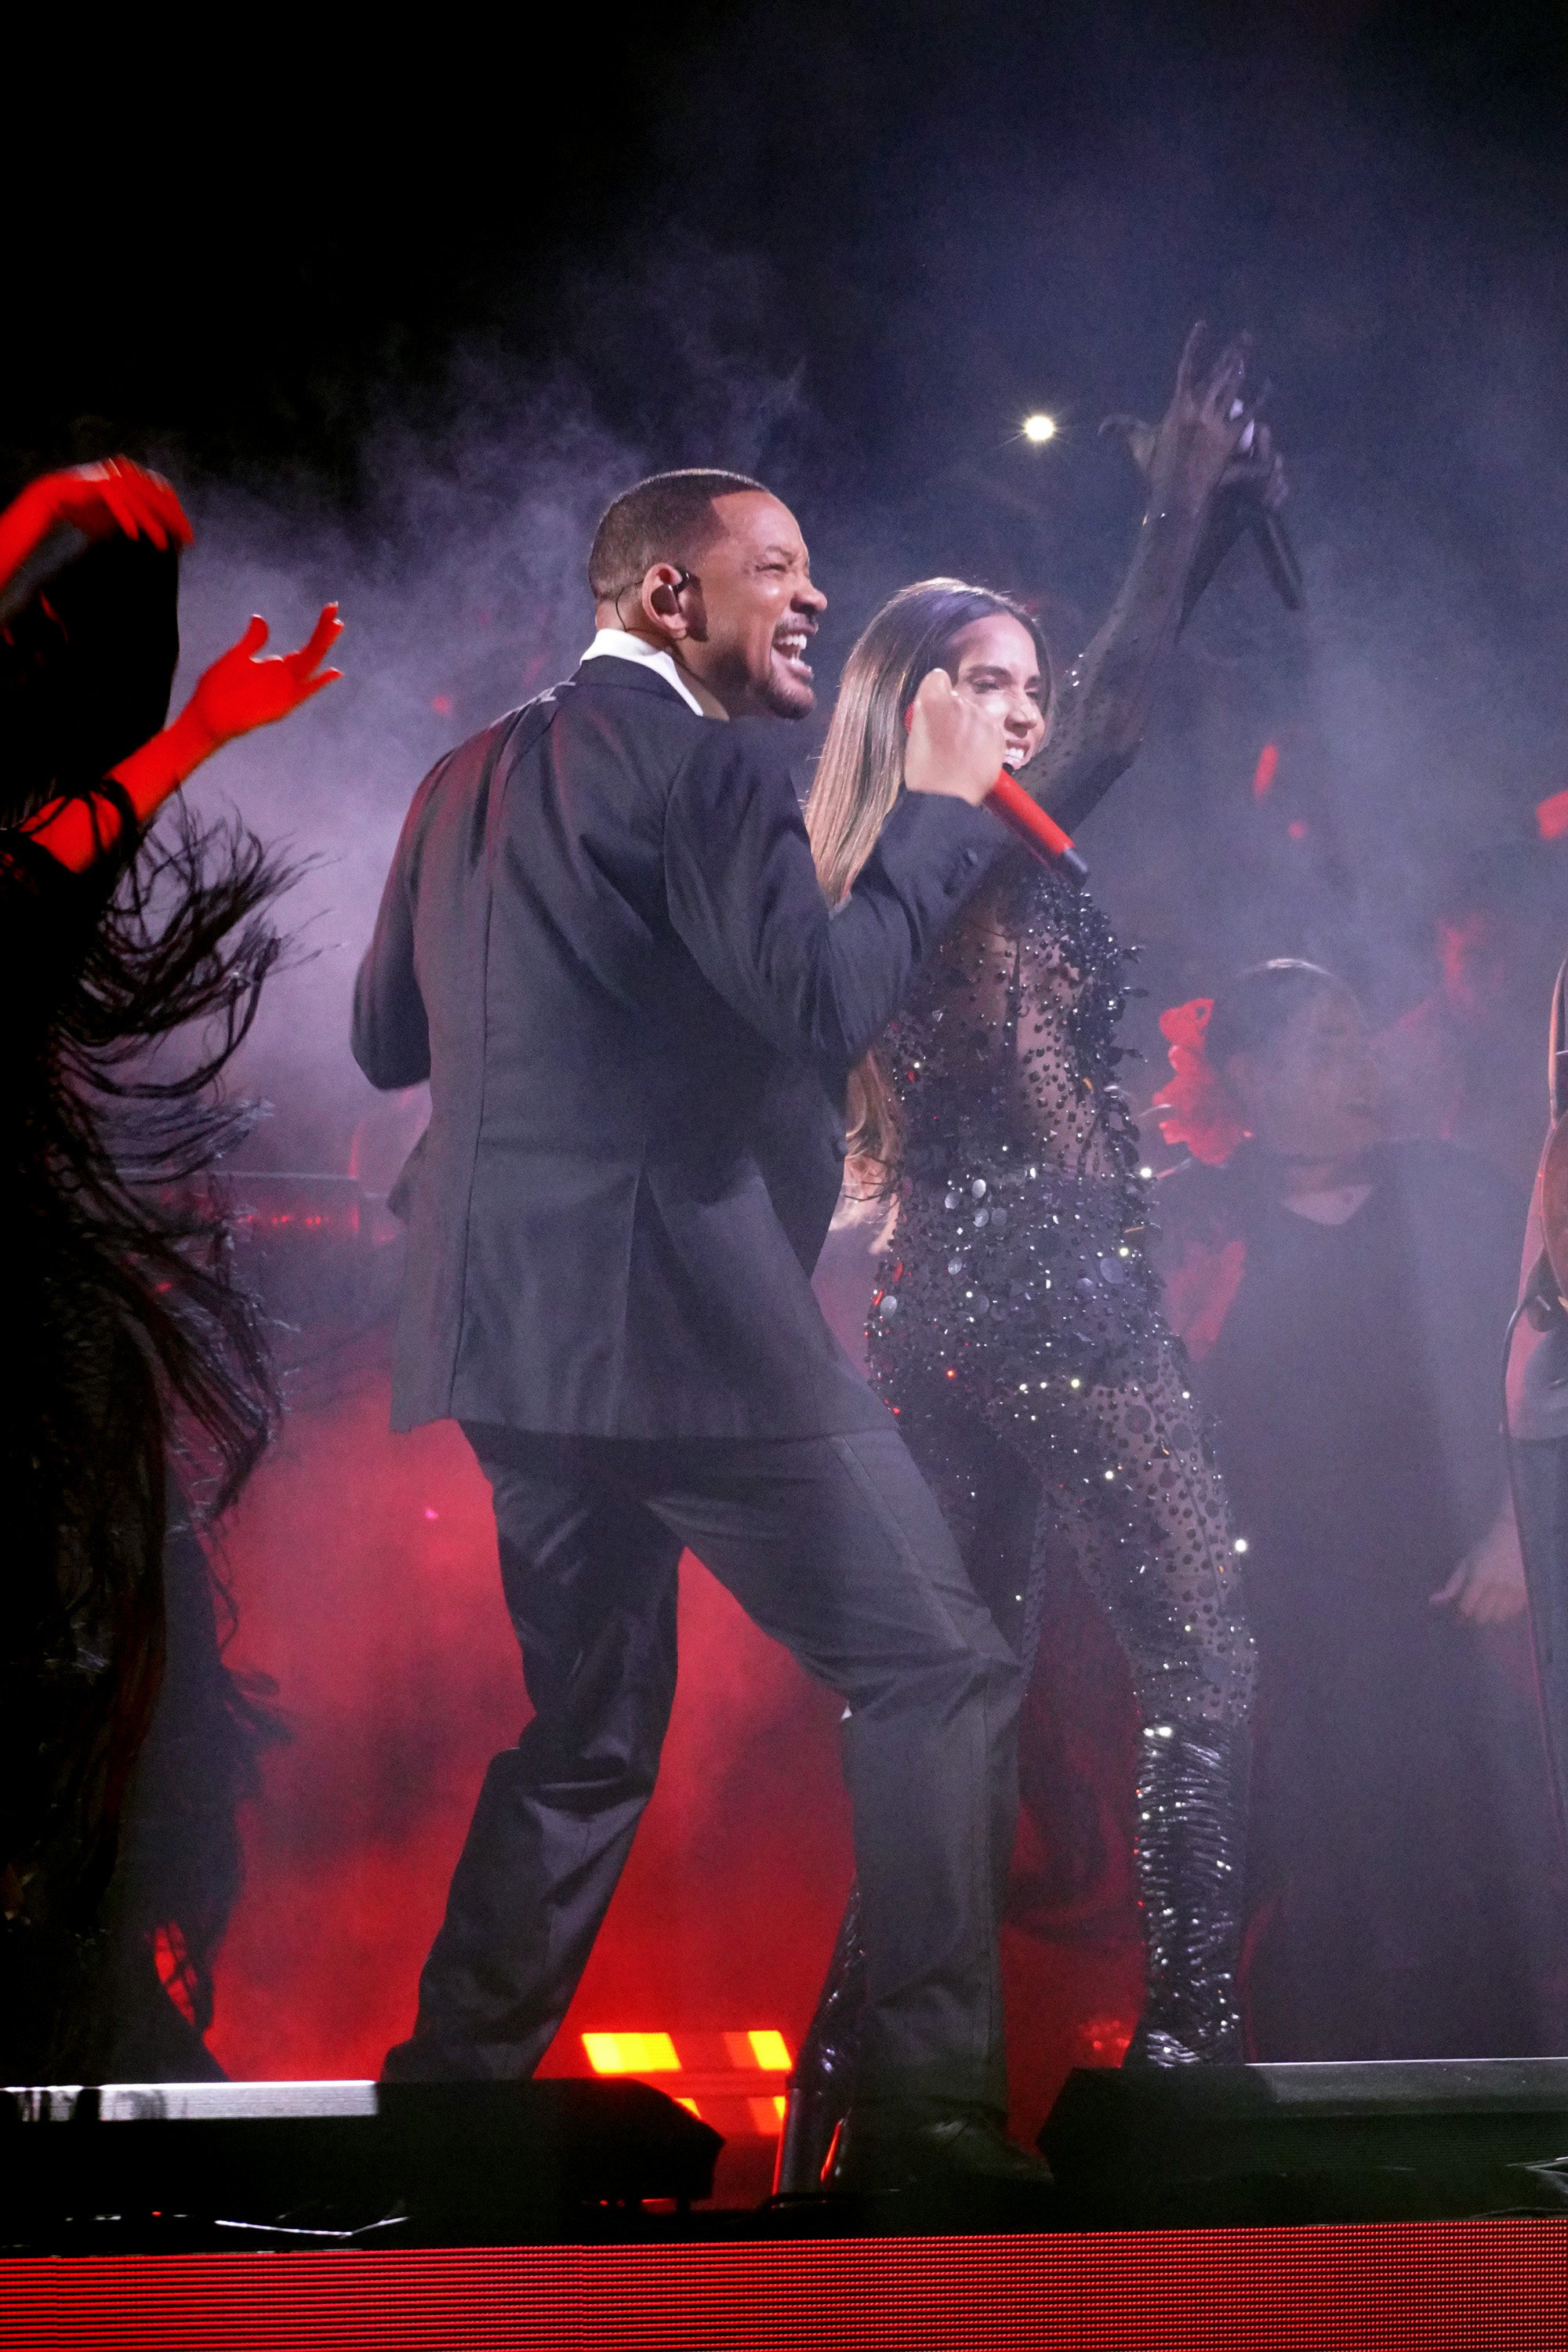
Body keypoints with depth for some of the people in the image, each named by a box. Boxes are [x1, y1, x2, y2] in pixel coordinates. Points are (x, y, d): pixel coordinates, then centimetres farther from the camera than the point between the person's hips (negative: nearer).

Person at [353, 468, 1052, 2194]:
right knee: (937, 1673, -2)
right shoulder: (703, 761, -8)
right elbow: (826, 1015, -16)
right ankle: (927, 2111, -7)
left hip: (498, 1317, 9)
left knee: (585, 1727, 18)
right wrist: (940, 808, -6)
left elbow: (385, 1039, 21)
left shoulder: (468, 780, 17)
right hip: (678, 1306, -8)